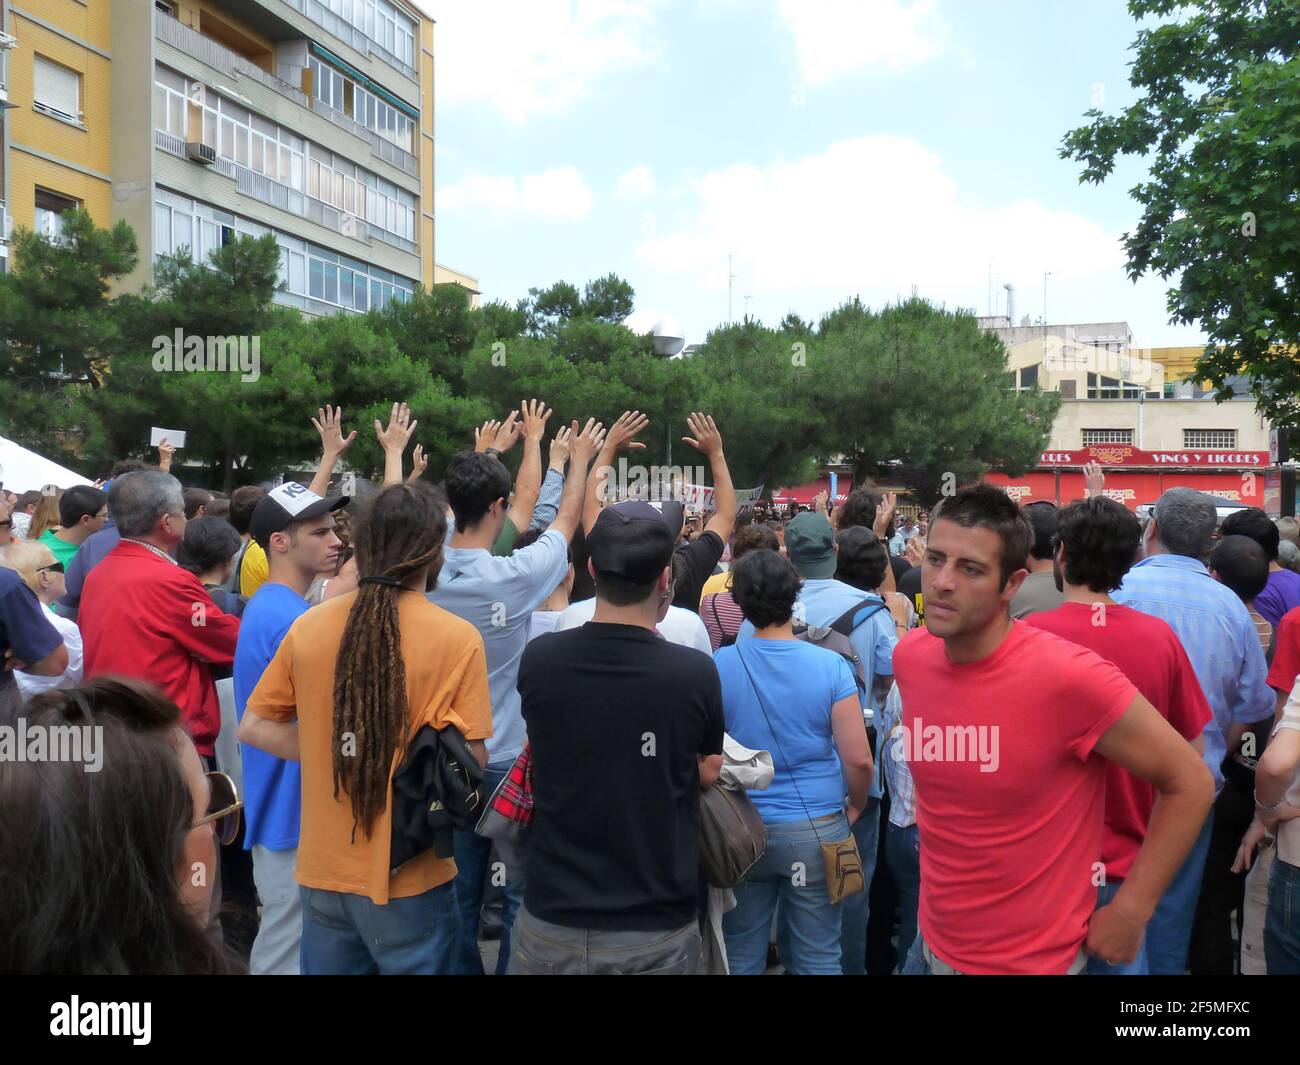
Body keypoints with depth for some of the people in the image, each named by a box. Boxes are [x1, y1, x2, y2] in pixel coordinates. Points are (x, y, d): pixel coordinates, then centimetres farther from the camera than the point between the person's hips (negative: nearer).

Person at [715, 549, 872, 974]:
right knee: (818, 958, 13)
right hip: (818, 828, 0)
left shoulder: (718, 666, -9)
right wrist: (855, 806, 9)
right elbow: (858, 759, -11)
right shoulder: (830, 666, -10)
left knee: (740, 956, 15)